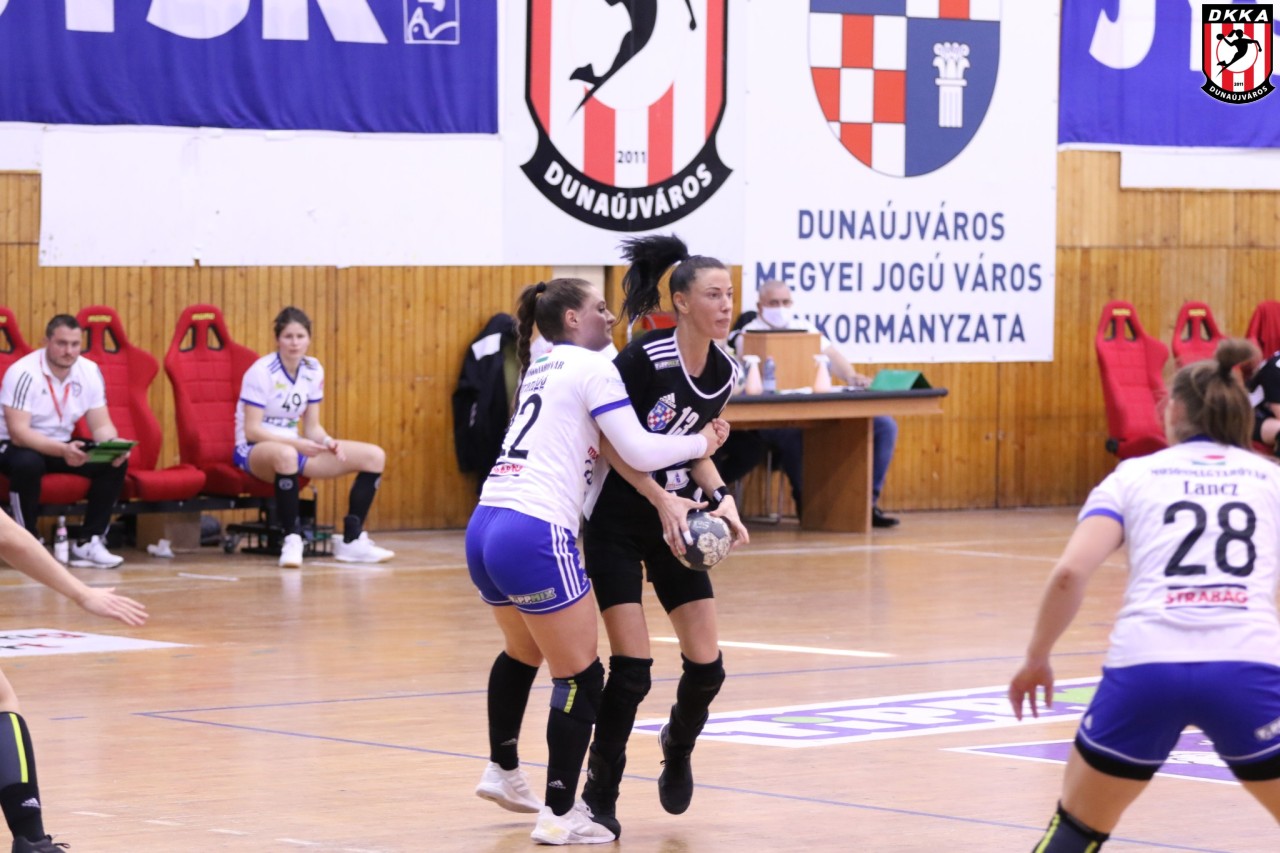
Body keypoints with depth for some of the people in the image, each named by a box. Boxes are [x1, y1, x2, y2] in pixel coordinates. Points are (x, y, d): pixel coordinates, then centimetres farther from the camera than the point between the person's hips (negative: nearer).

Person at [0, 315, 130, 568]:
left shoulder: (90, 371, -8)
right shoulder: (24, 373, -24)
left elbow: (101, 425, -4)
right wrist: (63, 451, -45)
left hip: (63, 445, 6)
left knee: (116, 462, -16)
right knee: (27, 464, -40)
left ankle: (88, 543, -10)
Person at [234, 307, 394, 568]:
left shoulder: (313, 370, 3)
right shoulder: (261, 372, -16)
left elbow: (312, 427, 7)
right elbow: (251, 430, -20)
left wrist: (328, 442, -16)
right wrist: (297, 444, -29)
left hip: (292, 446, 7)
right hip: (253, 451, -7)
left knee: (374, 456, -5)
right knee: (286, 455, -46)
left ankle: (352, 540, -1)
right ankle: (292, 540, -34)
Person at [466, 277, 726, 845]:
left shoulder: (541, 369, 22)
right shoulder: (590, 368, -4)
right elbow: (639, 452, -7)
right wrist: (701, 443, 8)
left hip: (484, 527, 9)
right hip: (535, 536, -9)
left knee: (522, 653, 32)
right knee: (580, 678, 1)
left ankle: (502, 771, 46)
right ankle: (560, 816, 1)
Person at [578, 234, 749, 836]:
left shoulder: (723, 371, 0)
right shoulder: (644, 359, -20)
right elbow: (611, 444, -17)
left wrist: (720, 498, -5)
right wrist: (663, 499, -25)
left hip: (677, 521, 6)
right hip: (618, 523, -6)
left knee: (707, 666, 2)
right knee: (632, 668, -12)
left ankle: (678, 749, 33)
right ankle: (600, 794, 5)